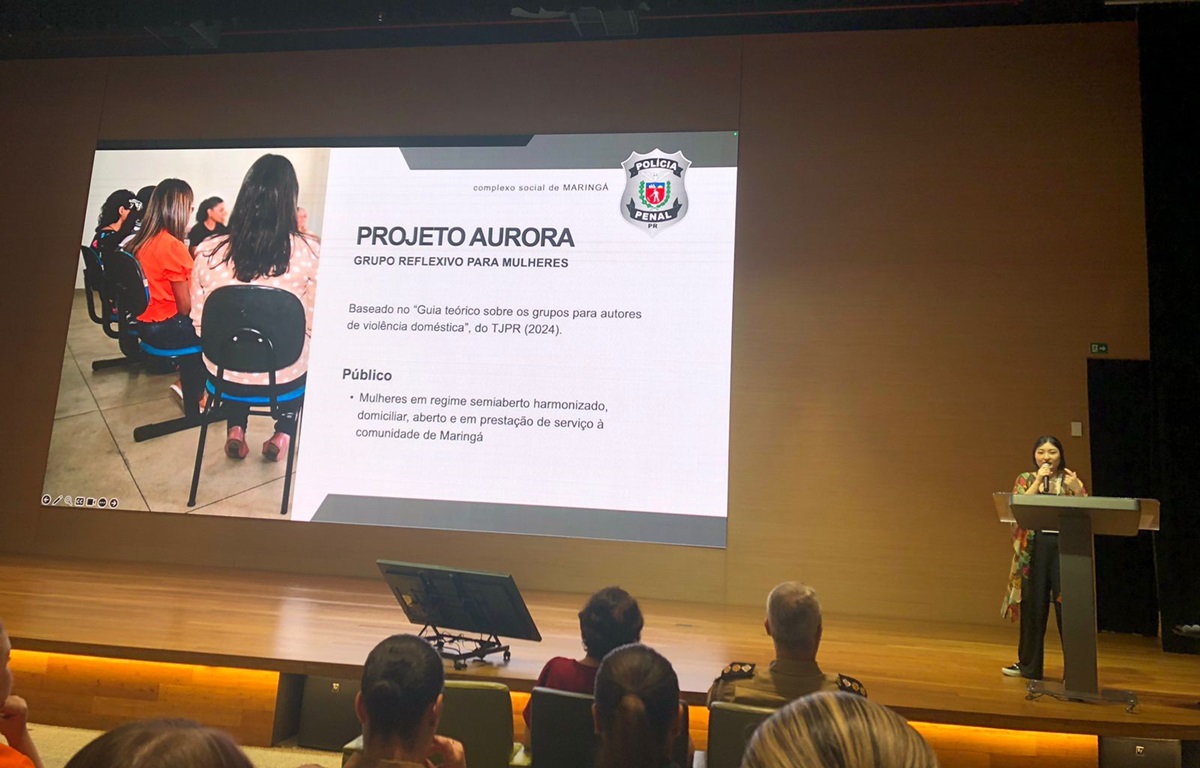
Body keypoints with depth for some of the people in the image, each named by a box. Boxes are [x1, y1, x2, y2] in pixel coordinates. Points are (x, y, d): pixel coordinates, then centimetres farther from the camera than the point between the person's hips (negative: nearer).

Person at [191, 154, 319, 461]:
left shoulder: (209, 251, -10)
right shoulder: (309, 252, -17)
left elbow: (199, 323, 0)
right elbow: (316, 325, -8)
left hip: (225, 373, 2)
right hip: (286, 376, -2)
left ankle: (236, 430, 30)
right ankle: (283, 432, 30)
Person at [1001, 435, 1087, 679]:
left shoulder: (1072, 481, 9)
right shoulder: (1025, 479, 10)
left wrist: (1078, 490, -14)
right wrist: (1038, 481, -11)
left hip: (1066, 547, -1)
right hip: (1034, 547, 1)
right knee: (1033, 605, 5)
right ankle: (1029, 665, 17)